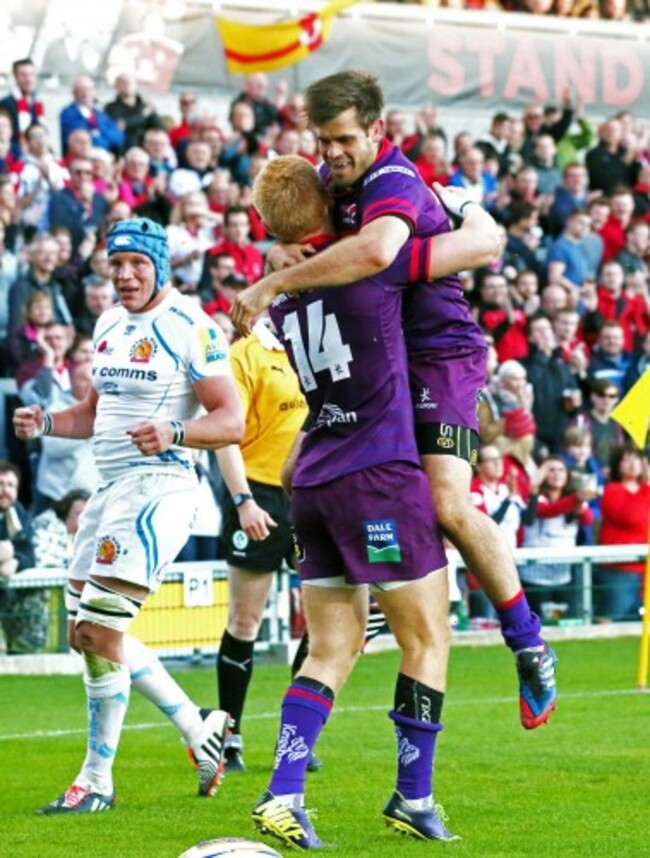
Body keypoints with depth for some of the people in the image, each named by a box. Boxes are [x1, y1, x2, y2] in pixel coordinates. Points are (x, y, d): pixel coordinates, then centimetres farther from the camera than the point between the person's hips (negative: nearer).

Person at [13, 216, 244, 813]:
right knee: (88, 631, 11)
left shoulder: (189, 328, -11)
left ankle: (97, 780, -1)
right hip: (111, 488, 9)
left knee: (103, 629, -12)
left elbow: (232, 422, -13)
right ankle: (199, 729, 23)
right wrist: (46, 423, 6)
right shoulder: (110, 326, 15)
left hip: (158, 486, -9)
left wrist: (175, 433, -31)